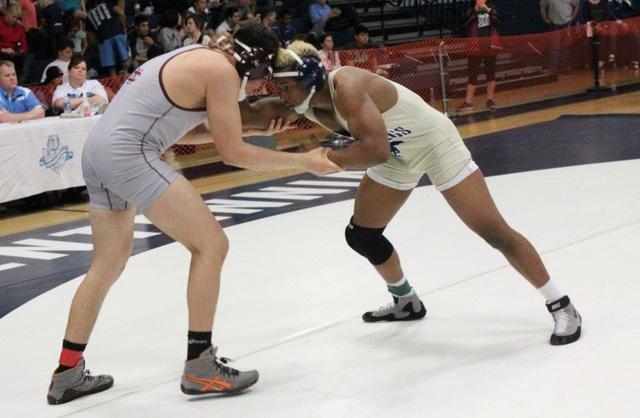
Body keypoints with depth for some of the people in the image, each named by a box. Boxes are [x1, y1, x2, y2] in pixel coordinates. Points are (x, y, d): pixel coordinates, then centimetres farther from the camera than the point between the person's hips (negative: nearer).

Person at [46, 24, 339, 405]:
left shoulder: (198, 58, 20)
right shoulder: (220, 69, -8)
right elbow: (232, 153, -6)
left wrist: (236, 127, 22)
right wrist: (303, 161, 1)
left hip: (99, 151, 10)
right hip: (129, 155, -10)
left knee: (109, 264, 20)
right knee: (211, 244, -4)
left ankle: (68, 374, 26)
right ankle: (200, 367, -1)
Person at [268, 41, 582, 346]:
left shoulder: (345, 86, -35)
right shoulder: (311, 104, -10)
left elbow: (376, 151, -42)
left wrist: (326, 158, -32)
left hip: (434, 144, -9)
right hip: (397, 157, 9)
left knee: (495, 233, -8)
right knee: (360, 236, 12)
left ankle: (562, 307, 2)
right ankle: (407, 302, 36)